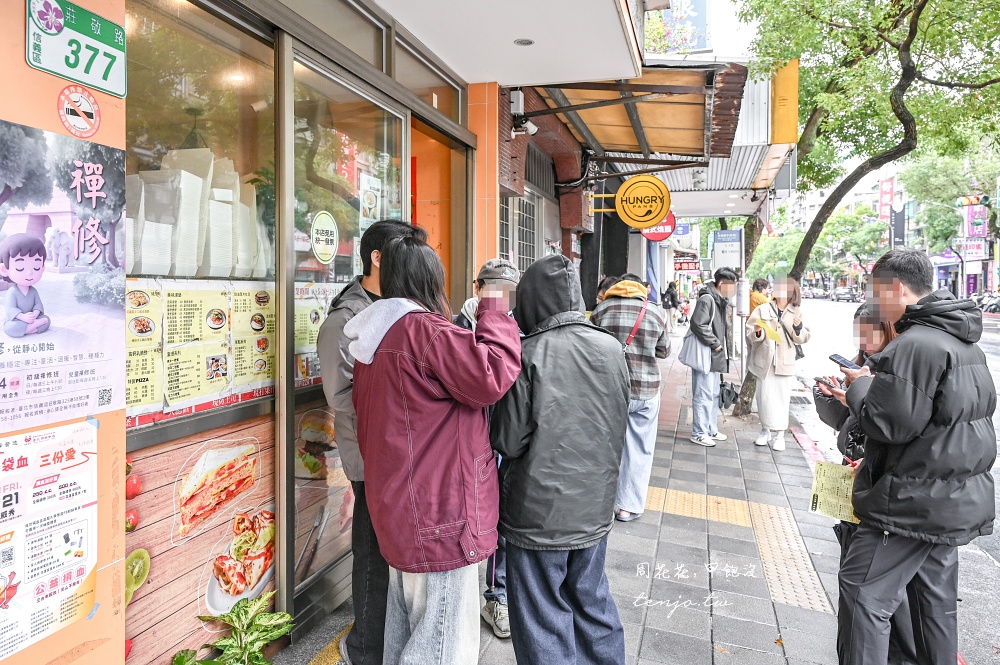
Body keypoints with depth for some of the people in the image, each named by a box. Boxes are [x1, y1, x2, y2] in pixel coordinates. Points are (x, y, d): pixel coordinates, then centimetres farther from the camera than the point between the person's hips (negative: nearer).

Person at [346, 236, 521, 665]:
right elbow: (492, 377, -25)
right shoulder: (426, 330, -19)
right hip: (439, 516, -10)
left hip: (397, 509, 10)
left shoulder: (374, 338, 12)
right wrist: (493, 310, -12)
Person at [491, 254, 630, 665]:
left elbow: (508, 441, -16)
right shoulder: (612, 348, -4)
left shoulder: (529, 354, -20)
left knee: (544, 620, 12)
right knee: (592, 601, 24)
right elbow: (618, 427, 7)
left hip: (539, 515, -5)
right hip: (595, 508, 5)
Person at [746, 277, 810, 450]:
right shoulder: (763, 309, 1)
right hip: (764, 361, 0)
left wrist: (799, 329, -12)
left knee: (782, 399, 1)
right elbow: (749, 334, -2)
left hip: (785, 363, 0)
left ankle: (779, 434, 8)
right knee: (765, 397, 6)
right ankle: (765, 430, 20)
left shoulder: (796, 312, 5)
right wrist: (757, 332, -23)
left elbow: (803, 338, 7)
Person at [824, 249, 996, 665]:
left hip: (915, 502, -10)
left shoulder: (915, 344, -21)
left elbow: (890, 425, -23)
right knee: (935, 595, 20)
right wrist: (861, 399, 13)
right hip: (957, 500, 10)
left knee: (861, 589, -3)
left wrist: (860, 385, -5)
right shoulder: (964, 342, 12)